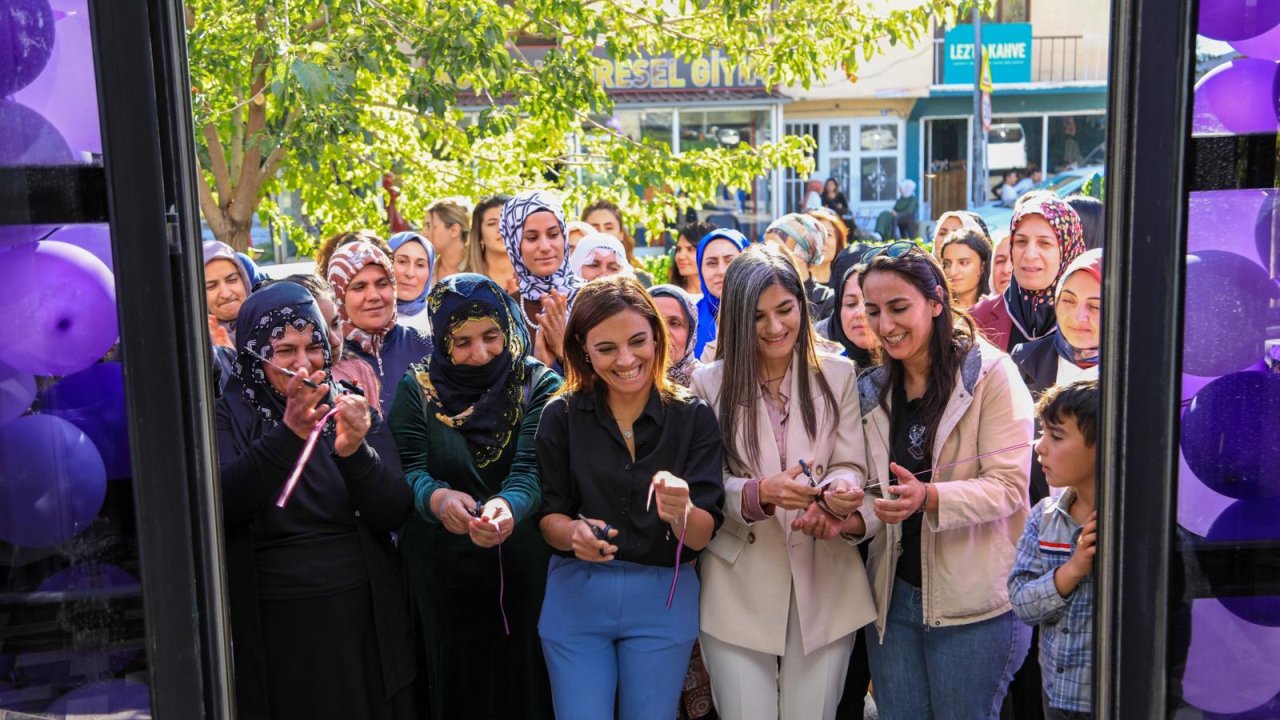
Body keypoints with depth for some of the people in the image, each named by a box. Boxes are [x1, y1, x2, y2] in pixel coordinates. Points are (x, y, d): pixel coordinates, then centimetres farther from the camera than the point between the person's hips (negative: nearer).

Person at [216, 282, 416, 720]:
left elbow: (394, 515, -5)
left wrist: (356, 451, -22)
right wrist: (287, 434, -32)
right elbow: (222, 506, -19)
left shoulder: (352, 410, 4)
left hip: (364, 620, 2)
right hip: (276, 630, -2)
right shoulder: (229, 416, -2)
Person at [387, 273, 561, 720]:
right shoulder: (417, 390, -2)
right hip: (442, 577, 1)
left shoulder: (539, 385, -5)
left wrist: (508, 506, -41)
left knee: (523, 683, 10)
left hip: (524, 571, 0)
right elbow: (408, 470, -13)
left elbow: (532, 468, -18)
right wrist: (438, 499, -36)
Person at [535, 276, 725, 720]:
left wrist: (681, 512, -33)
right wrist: (574, 532, -24)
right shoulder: (561, 416, -5)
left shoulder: (694, 416, -7)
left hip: (663, 599, 0)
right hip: (576, 596, 0)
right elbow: (548, 517, -2)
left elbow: (704, 535, -10)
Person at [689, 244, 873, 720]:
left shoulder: (838, 376, 3)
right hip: (738, 591, -1)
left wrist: (837, 491, -24)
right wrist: (761, 492, -26)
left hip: (824, 586, 2)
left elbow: (850, 467, 0)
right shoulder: (709, 384, -3)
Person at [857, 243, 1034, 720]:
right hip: (894, 595, 5)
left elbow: (1009, 485, -16)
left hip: (971, 602, -5)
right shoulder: (874, 391, 7)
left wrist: (930, 497, -32)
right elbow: (879, 494, 9)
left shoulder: (990, 372, -9)